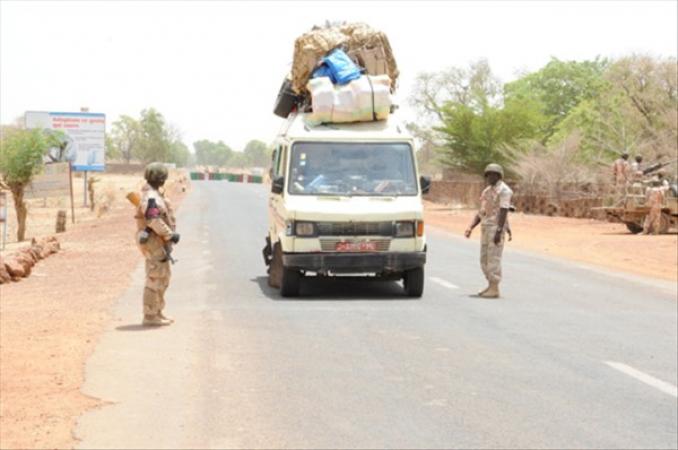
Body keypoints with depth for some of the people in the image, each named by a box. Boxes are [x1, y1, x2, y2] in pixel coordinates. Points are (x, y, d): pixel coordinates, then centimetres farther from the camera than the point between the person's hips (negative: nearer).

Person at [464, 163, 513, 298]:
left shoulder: (503, 190, -9)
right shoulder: (487, 190, 18)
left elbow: (503, 212, -17)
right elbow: (480, 212, 18)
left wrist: (499, 231, -24)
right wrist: (470, 228, 8)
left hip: (496, 228, -9)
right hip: (485, 227, 9)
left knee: (494, 258, -9)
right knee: (484, 259, 11)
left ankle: (494, 289, -6)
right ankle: (490, 286, 19)